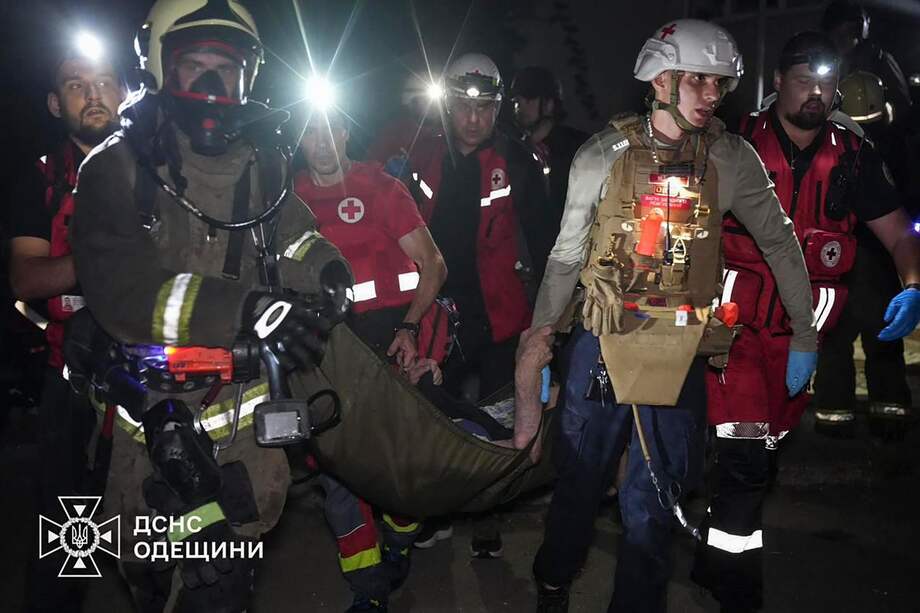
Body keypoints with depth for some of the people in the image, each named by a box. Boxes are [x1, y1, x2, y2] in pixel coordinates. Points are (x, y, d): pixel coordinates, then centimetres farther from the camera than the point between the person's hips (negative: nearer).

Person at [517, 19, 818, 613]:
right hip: (602, 343, 0)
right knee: (579, 478, 12)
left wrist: (805, 336, 9)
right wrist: (539, 338, 3)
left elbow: (780, 243, 8)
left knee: (654, 500, 7)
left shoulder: (731, 160, -1)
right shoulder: (604, 155, -3)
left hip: (682, 353, 1)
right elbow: (566, 255, 3)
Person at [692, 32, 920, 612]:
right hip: (737, 317, -3)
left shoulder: (854, 157, 4)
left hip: (802, 326, 3)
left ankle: (716, 559, 35)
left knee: (761, 453, 14)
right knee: (746, 456, -13)